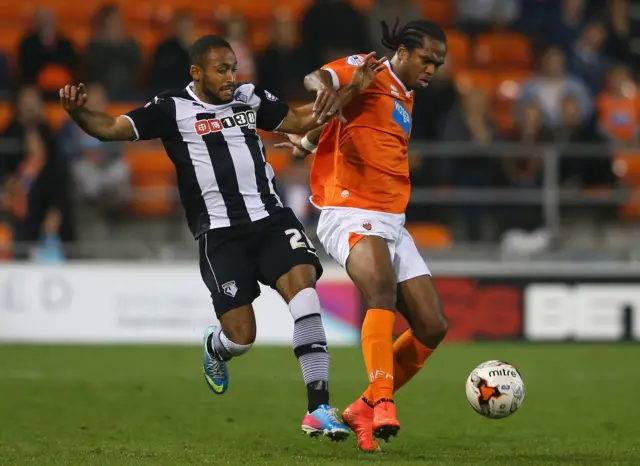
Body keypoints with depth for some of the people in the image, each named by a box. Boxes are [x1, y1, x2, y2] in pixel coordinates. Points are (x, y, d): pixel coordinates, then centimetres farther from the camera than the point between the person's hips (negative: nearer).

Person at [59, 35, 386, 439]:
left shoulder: (251, 98, 11)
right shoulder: (172, 109, -2)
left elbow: (301, 120, 23)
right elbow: (112, 128, -5)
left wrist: (352, 90, 15)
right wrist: (78, 112, -25)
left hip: (270, 217, 3)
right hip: (220, 234, -3)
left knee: (303, 286, -22)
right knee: (241, 336, -9)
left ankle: (319, 409, -20)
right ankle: (213, 348, 34)